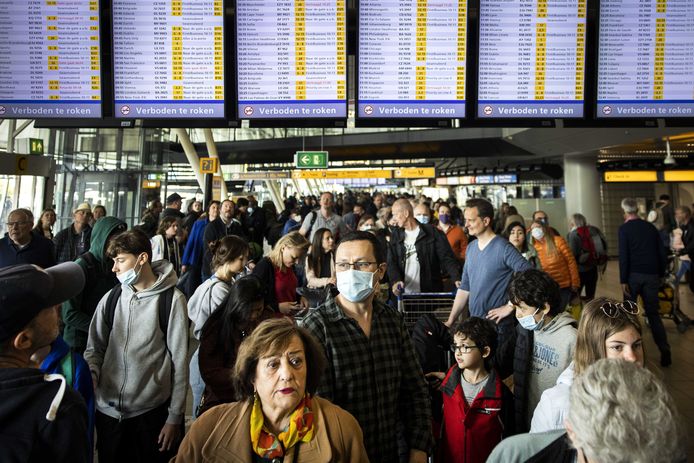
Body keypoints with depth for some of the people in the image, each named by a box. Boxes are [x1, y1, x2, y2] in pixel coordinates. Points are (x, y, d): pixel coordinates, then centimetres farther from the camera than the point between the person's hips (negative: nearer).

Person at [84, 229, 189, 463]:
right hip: (108, 411, 4)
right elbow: (95, 349, 11)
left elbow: (179, 361, -6)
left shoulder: (171, 299, -8)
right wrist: (90, 378, -11)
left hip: (151, 411, -4)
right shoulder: (111, 299, 4)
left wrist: (175, 417, -5)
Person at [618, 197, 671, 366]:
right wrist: (661, 274, 17)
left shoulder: (624, 228, -4)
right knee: (653, 313, 8)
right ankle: (665, 352, -1)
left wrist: (623, 280, -10)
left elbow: (623, 255, -11)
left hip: (634, 275, -4)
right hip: (652, 275, 4)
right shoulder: (651, 227, 10)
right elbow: (661, 253, 10)